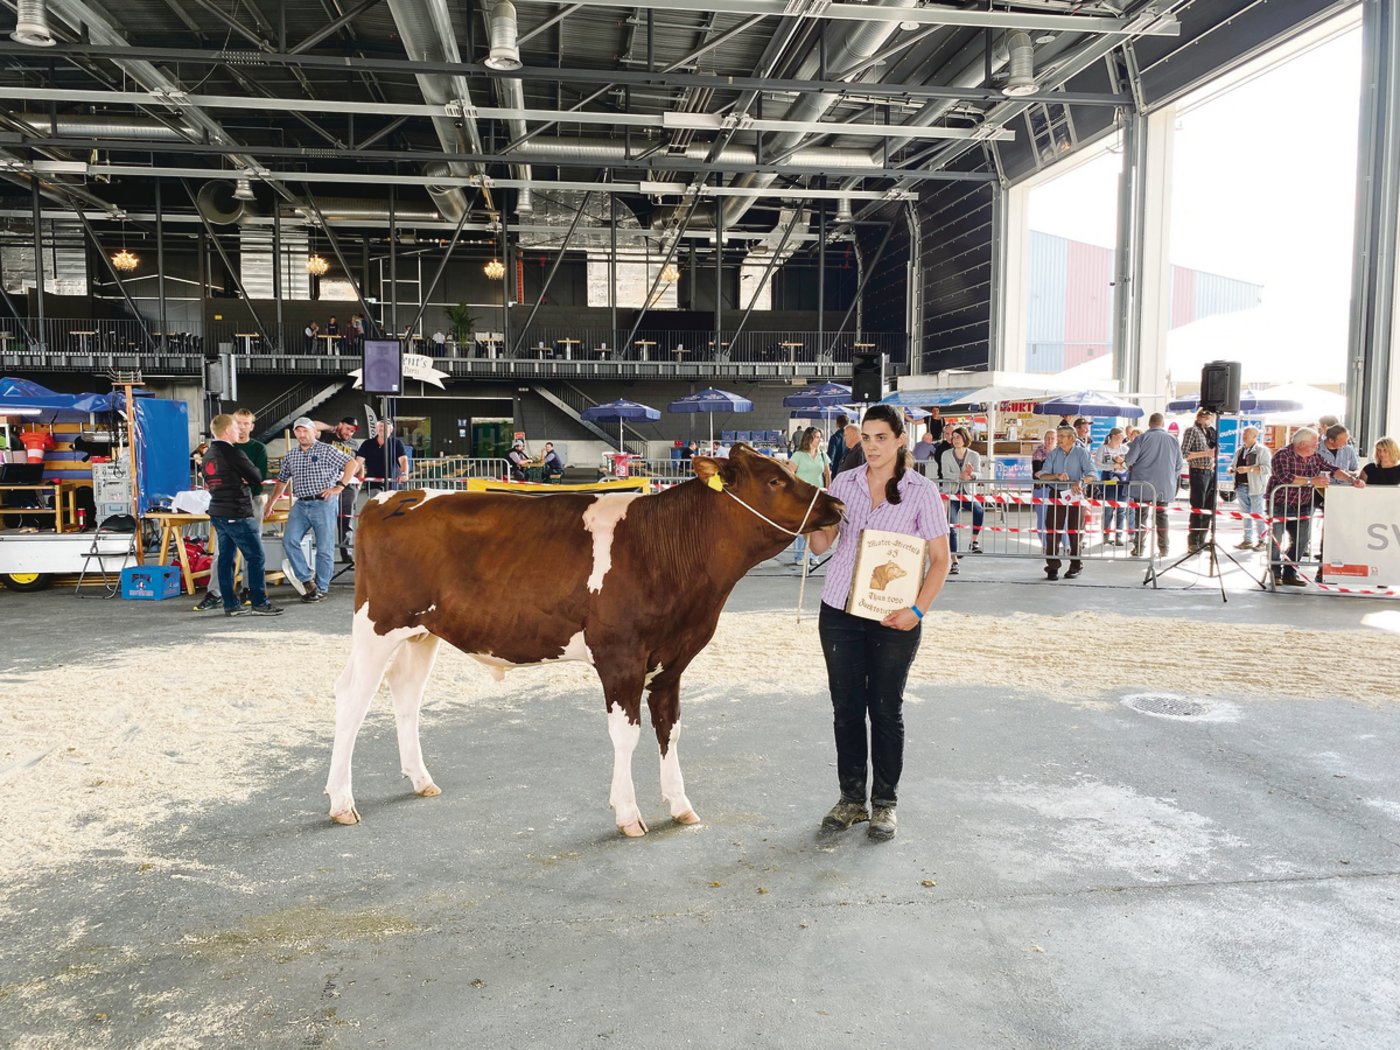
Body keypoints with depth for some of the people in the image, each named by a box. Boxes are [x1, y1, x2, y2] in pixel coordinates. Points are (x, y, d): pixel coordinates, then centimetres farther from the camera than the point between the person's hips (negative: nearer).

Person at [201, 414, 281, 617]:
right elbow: (257, 477, -10)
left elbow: (209, 482, 19)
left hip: (217, 512, 9)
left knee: (225, 557, 9)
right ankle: (259, 603, -5)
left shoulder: (208, 455, 13)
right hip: (237, 514, -9)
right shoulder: (233, 452, -13)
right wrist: (247, 479, 11)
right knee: (255, 557, -5)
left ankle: (230, 604, 11)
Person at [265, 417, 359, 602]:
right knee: (289, 540, -11)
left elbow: (352, 464, -6)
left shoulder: (326, 451, -2)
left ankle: (321, 589, 8)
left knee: (324, 548, -2)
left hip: (323, 504, -5)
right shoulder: (290, 455, 14)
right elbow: (282, 481, 24)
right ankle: (307, 580, -1)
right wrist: (270, 504, 21)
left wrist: (339, 487, -12)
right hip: (300, 504, 5)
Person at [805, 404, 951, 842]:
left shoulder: (921, 491, -4)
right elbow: (822, 544, 7)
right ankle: (851, 798, 25)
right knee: (846, 706, 10)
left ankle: (885, 802, 23)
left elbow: (940, 558, -4)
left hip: (893, 618, -3)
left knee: (886, 709, 7)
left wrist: (917, 610, -14)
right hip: (839, 612, 3)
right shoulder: (843, 483, 5)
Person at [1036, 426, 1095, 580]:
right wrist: (1057, 476, -21)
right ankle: (1052, 567, 4)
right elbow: (1043, 475, -1)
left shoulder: (1082, 453, -1)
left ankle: (1075, 566, 17)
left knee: (1075, 532, 5)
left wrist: (1080, 482, -32)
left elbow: (1090, 474, -12)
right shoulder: (1053, 454, 7)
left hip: (1076, 495, -2)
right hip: (1057, 494, 2)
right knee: (1052, 532, -2)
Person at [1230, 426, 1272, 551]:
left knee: (1257, 515, -4)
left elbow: (1266, 468, -15)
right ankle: (1247, 540, 18)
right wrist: (1231, 469, 3)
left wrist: (1248, 469, -23)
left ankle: (1262, 541, 4)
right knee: (1246, 515, 12)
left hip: (1255, 488, -7)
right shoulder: (1239, 450, 17)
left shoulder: (1262, 450, -5)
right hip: (1241, 487, 7)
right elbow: (1233, 464, 26)